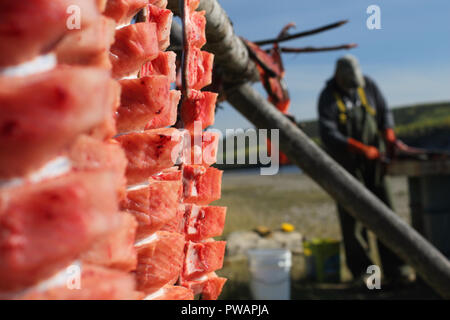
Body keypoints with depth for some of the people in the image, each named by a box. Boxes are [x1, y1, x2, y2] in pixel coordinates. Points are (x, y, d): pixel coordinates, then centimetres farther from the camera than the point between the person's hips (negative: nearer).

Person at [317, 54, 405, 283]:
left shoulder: (368, 86, 3)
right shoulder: (328, 98, -11)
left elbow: (384, 112, 10)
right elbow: (328, 134, -20)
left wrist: (389, 136, -11)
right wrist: (363, 149, -27)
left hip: (373, 160, 4)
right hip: (346, 162, -4)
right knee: (352, 215, -6)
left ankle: (392, 268, 5)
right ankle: (360, 271, 1)